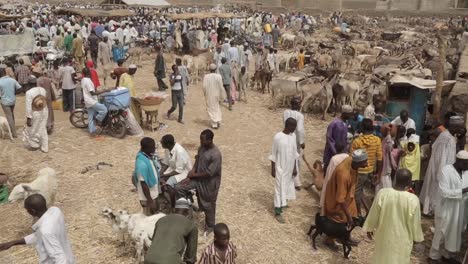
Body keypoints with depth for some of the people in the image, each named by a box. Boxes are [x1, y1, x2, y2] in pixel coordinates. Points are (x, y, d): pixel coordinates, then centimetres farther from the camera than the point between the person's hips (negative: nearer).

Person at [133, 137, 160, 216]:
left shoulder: (148, 156, -4)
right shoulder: (142, 163, -31)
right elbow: (143, 184, -27)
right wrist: (150, 202, -23)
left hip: (153, 194, 8)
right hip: (148, 197, -8)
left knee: (155, 216, 23)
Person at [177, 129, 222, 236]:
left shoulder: (216, 155, -30)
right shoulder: (201, 148, -5)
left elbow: (209, 173, -26)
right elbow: (196, 164, 4)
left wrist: (194, 175, -15)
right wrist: (189, 177, -8)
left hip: (209, 183, -7)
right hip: (198, 178, 7)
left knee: (208, 205, 12)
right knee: (178, 188, -3)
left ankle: (210, 226, 37)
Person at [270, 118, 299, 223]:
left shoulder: (293, 136, 0)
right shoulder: (278, 137, -17)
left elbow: (294, 153, 7)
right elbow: (273, 155, -11)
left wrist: (295, 168, 7)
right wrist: (273, 169, -9)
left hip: (290, 168, 6)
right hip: (280, 168, -6)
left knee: (287, 186, 18)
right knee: (280, 188, -2)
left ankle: (282, 203, 41)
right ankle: (277, 212, 6)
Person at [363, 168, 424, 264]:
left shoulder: (382, 193, -20)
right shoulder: (413, 199, -24)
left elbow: (373, 215, -7)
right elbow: (415, 223, -11)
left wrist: (369, 228, 10)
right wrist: (417, 237, 8)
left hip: (384, 235, 1)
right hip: (402, 239, -1)